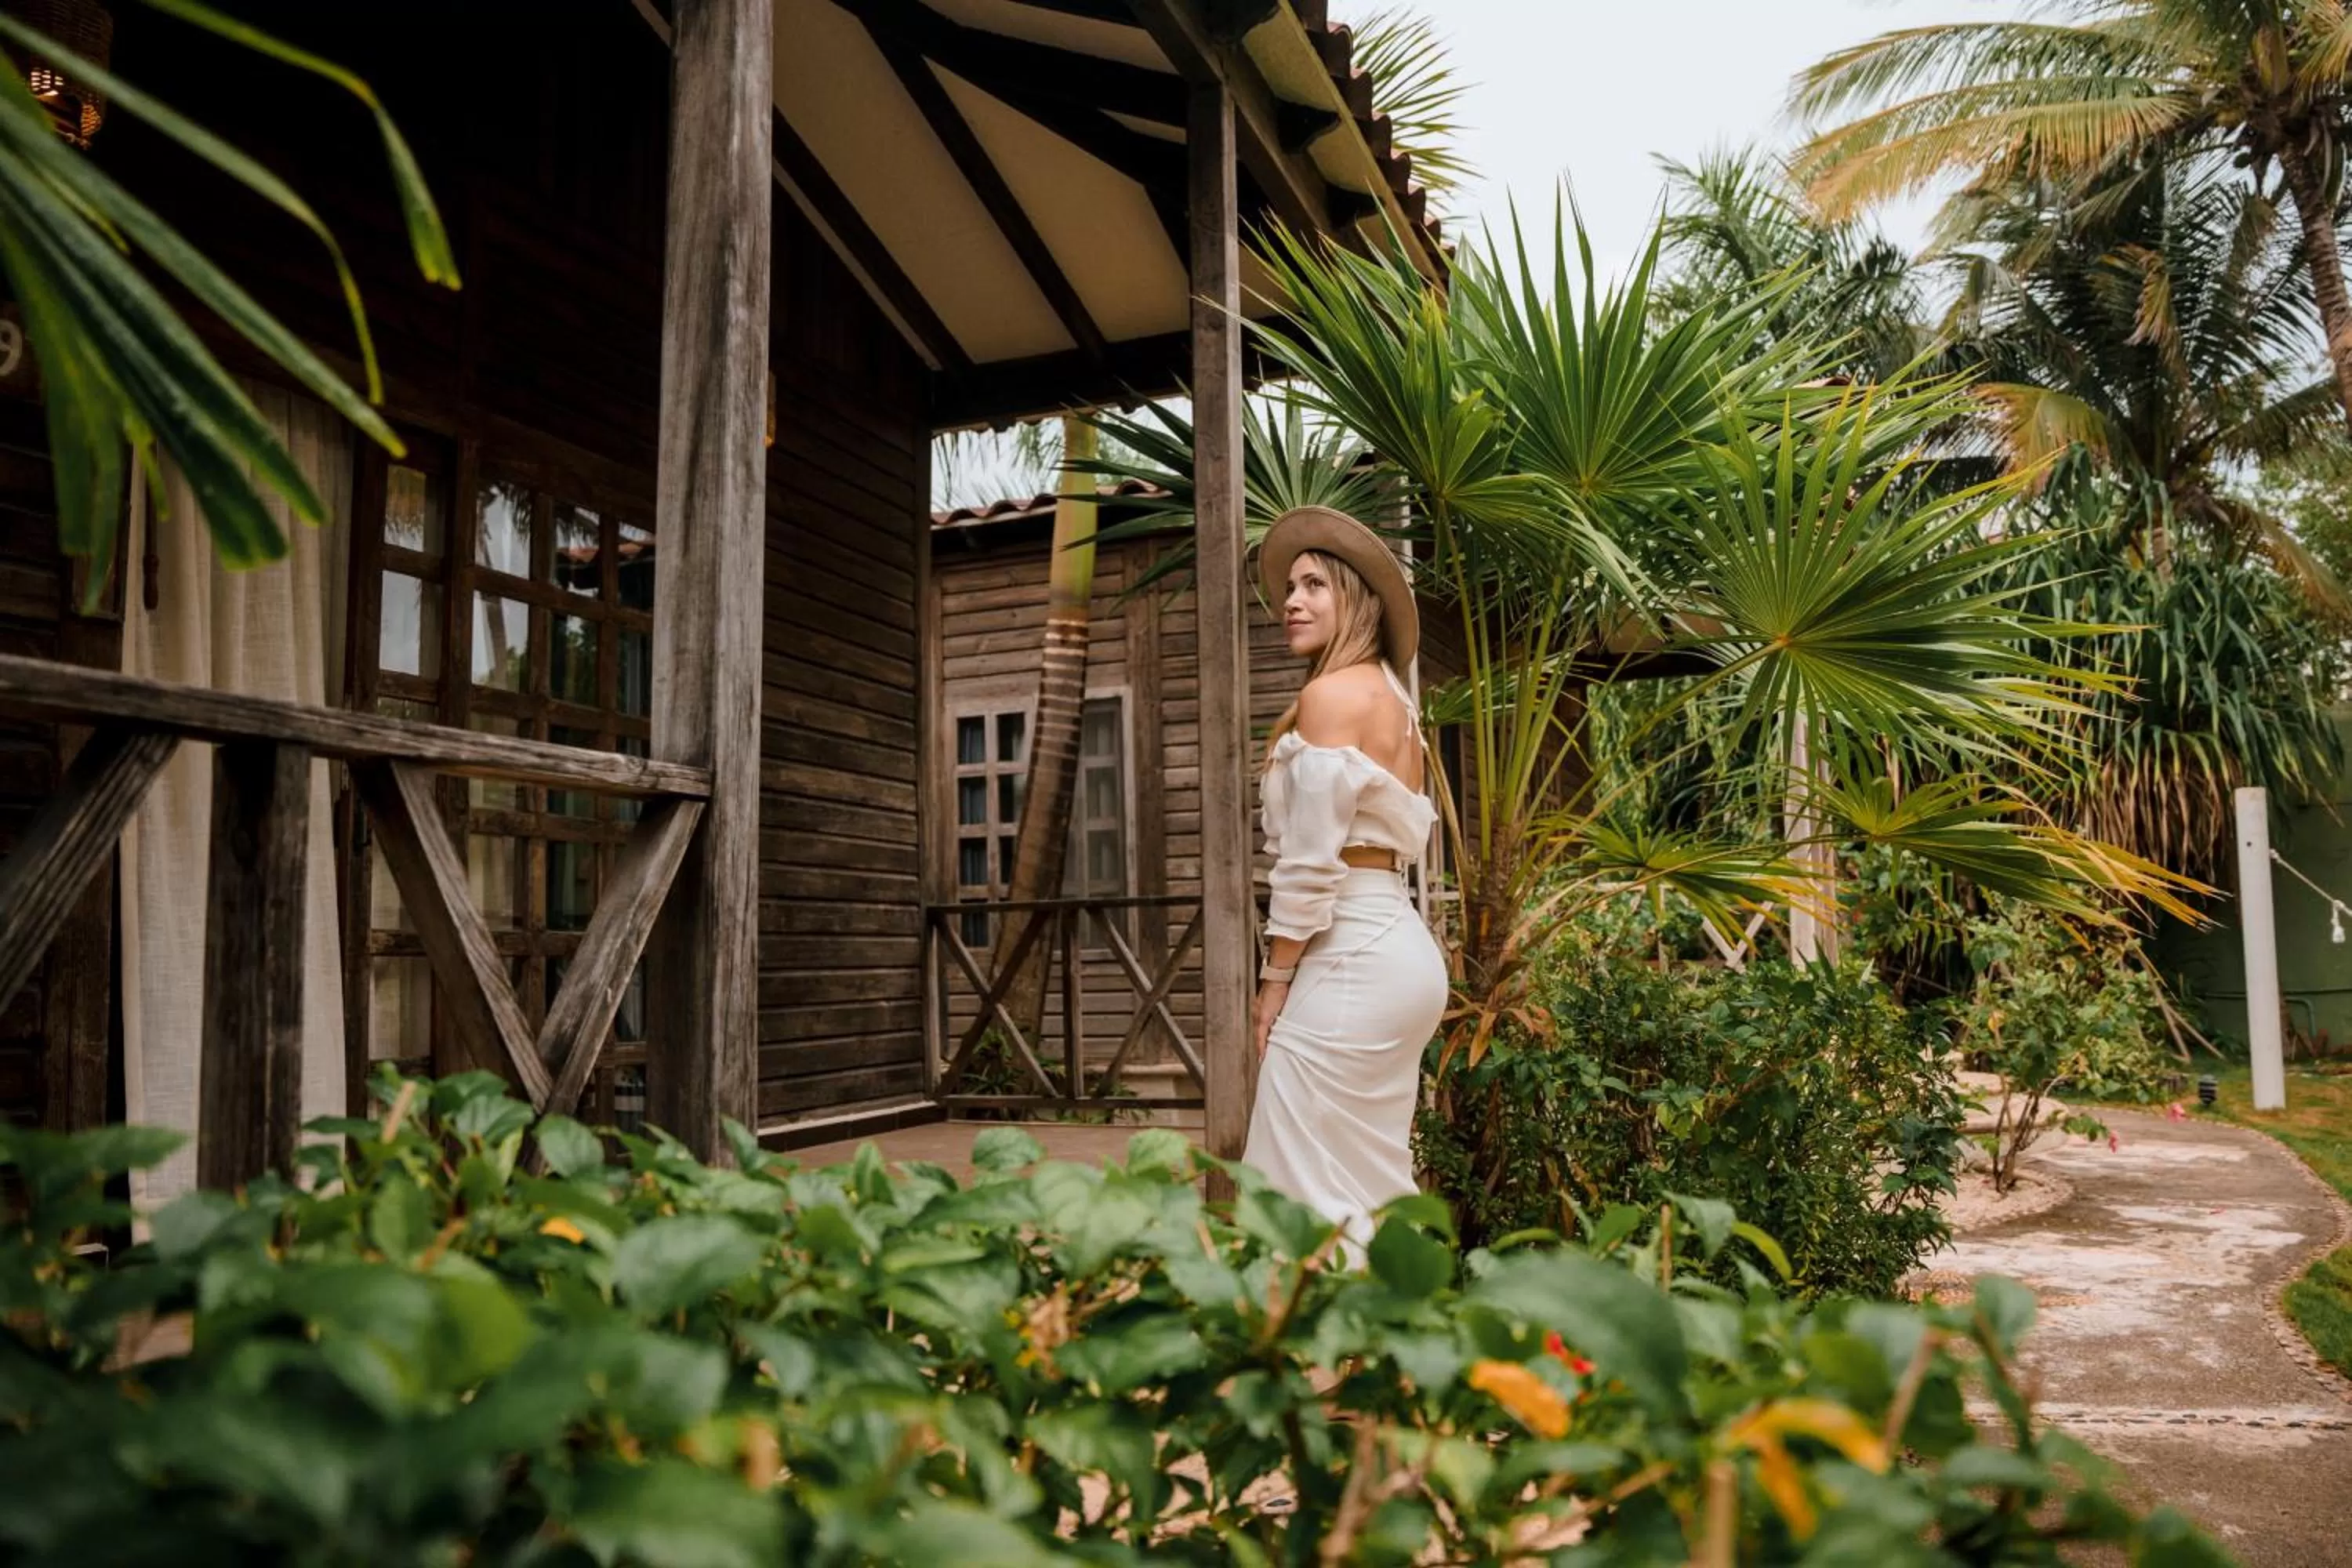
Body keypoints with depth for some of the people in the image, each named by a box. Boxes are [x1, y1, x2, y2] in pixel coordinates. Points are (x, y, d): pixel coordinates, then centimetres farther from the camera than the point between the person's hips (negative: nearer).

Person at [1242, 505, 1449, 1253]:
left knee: (1313, 1196, -5)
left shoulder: (1333, 694, -11)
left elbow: (1310, 861, -16)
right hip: (1395, 948, 10)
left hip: (1350, 959, -10)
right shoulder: (1388, 697, 17)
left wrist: (1273, 985, -9)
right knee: (1373, 1186, 14)